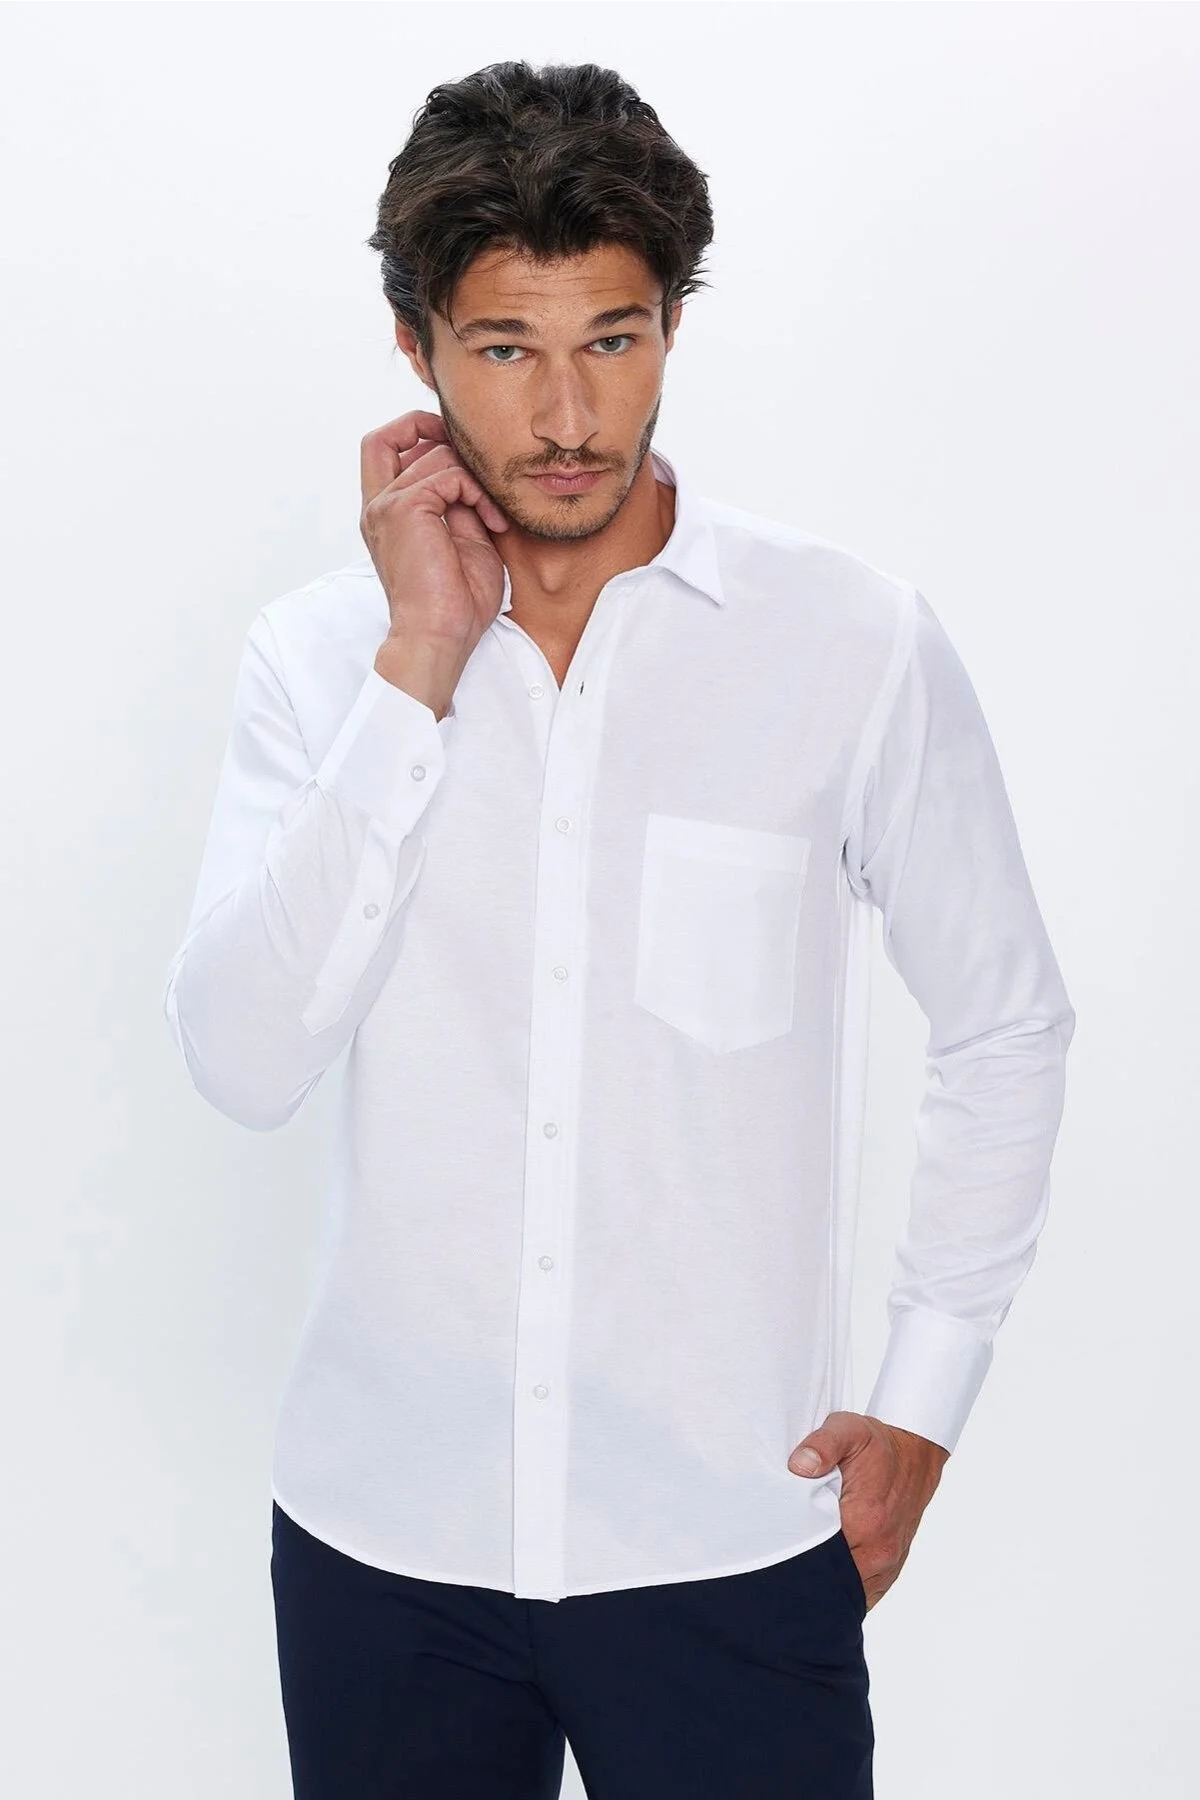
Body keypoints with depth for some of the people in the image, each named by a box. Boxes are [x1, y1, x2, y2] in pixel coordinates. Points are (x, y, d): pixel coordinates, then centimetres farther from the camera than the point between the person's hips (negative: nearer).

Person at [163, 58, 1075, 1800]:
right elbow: (242, 1064, -13)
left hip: (731, 1540, -1)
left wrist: (923, 1396, 1)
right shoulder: (321, 653, -2)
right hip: (382, 1526, 2)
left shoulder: (857, 644, -6)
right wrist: (420, 673, -16)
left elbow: (1006, 1024, 4)